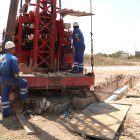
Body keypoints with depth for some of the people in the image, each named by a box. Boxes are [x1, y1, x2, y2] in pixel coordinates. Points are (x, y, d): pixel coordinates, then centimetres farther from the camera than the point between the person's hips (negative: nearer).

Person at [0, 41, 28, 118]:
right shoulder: (13, 58, -15)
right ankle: (23, 97, 27)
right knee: (24, 83, 15)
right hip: (10, 79, -7)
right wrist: (17, 76, -7)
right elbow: (15, 69, -26)